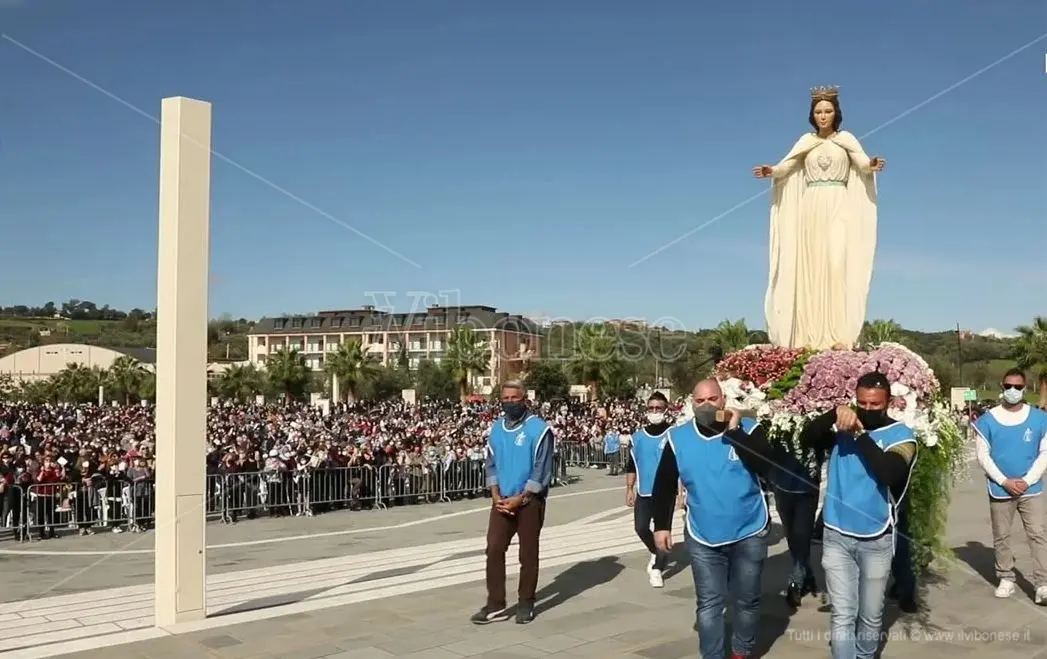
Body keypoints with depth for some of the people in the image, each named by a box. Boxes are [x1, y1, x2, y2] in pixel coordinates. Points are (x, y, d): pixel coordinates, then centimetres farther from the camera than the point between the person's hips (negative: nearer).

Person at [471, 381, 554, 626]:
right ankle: (495, 605, 9)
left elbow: (541, 469, -13)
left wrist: (521, 498, -16)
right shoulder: (496, 428, 7)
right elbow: (492, 463, 9)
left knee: (528, 554, 5)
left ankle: (526, 604, 17)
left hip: (529, 500, -5)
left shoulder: (538, 428, -11)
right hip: (502, 500, 5)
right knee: (494, 550, 1)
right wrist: (496, 494, -4)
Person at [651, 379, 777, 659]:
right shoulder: (678, 438, -4)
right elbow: (664, 485, 4)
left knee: (747, 601, 16)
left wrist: (734, 431, -24)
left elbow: (766, 467, -24)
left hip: (749, 534, 0)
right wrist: (662, 525, 1)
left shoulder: (749, 429, -8)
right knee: (709, 604, 3)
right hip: (702, 538, 0)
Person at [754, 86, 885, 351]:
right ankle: (811, 336, -3)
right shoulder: (806, 141, 12)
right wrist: (770, 171, -21)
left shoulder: (846, 139, 7)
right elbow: (785, 166, 0)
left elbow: (863, 163, -7)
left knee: (837, 263, -15)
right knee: (811, 267, -2)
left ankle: (838, 334, -17)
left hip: (839, 206, -2)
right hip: (811, 208, 2)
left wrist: (873, 165, -30)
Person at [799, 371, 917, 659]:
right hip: (836, 537, 1)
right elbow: (806, 439, -14)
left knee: (871, 617, 15)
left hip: (876, 540, -1)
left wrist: (860, 434, -24)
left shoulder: (900, 434, -7)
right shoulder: (843, 427, 1)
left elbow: (889, 473, -24)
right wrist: (834, 414, -27)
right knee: (842, 616, 1)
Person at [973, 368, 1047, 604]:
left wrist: (1027, 480, -10)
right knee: (1001, 537, 9)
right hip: (1000, 490, 0)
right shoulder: (988, 420, -3)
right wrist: (1005, 481, -11)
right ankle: (1006, 579, 22)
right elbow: (982, 454, -3)